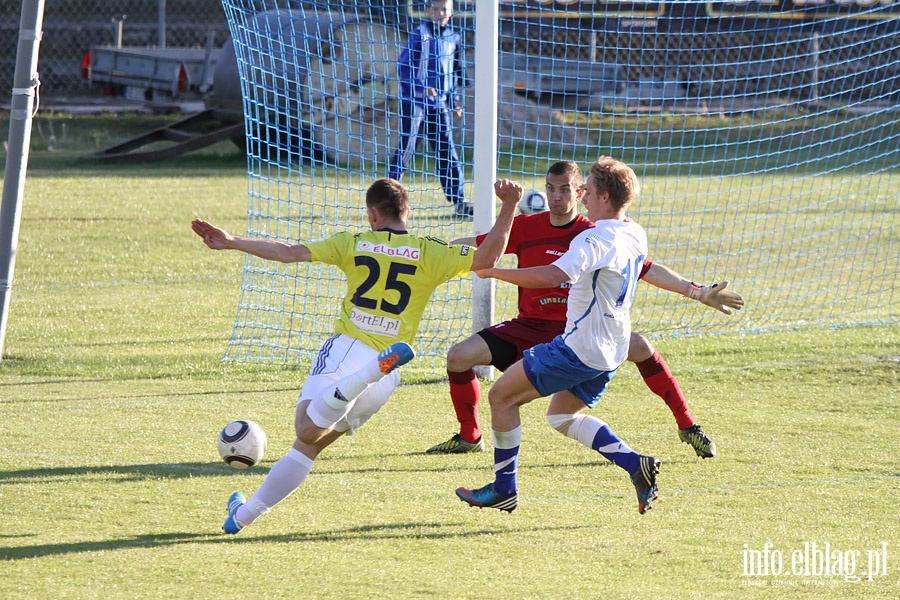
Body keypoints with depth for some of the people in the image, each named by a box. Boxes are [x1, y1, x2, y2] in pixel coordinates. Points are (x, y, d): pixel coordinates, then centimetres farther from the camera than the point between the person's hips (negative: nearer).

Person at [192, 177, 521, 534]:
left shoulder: (352, 244, 8)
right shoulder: (429, 253, 7)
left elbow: (290, 253, 4)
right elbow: (486, 259, -1)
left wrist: (232, 243, 10)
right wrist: (508, 207, 5)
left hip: (345, 349, -3)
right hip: (384, 381, 3)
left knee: (308, 430, -24)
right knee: (309, 446, 13)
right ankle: (246, 514, 12)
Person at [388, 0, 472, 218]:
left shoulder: (453, 38, 11)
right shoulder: (419, 34, -7)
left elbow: (456, 72, 22)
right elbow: (403, 67, -11)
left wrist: (454, 100, 15)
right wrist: (421, 88, -22)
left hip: (439, 104, 5)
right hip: (414, 101, -5)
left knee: (447, 152, 5)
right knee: (406, 149, -8)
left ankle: (459, 202, 8)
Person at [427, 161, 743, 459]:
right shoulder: (526, 228, -3)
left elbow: (646, 270, -4)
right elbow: (476, 248, 7)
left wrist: (699, 292, -9)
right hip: (529, 326, 2)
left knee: (639, 346, -26)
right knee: (458, 356, -15)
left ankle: (687, 426, -10)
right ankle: (469, 438, 9)